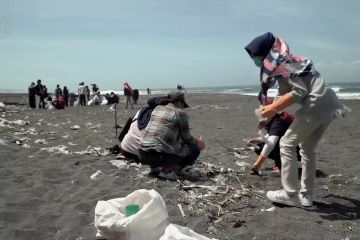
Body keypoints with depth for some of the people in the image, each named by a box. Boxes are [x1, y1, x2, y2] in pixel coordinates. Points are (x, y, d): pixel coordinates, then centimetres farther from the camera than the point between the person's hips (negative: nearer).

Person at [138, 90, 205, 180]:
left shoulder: (157, 109, 16)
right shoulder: (180, 113, -2)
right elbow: (186, 138, 6)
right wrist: (197, 142, 29)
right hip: (160, 156, -7)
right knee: (195, 149, 8)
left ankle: (154, 166, 16)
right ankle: (167, 169, -4)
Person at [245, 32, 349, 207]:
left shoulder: (281, 63, -10)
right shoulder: (285, 61, 18)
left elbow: (299, 92, -17)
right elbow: (286, 91, 20)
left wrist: (273, 108, -14)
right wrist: (273, 108, 13)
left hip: (316, 104, -9)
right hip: (327, 104, 9)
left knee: (287, 144, -1)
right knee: (307, 149, 16)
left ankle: (290, 194, 4)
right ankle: (306, 196, 20)